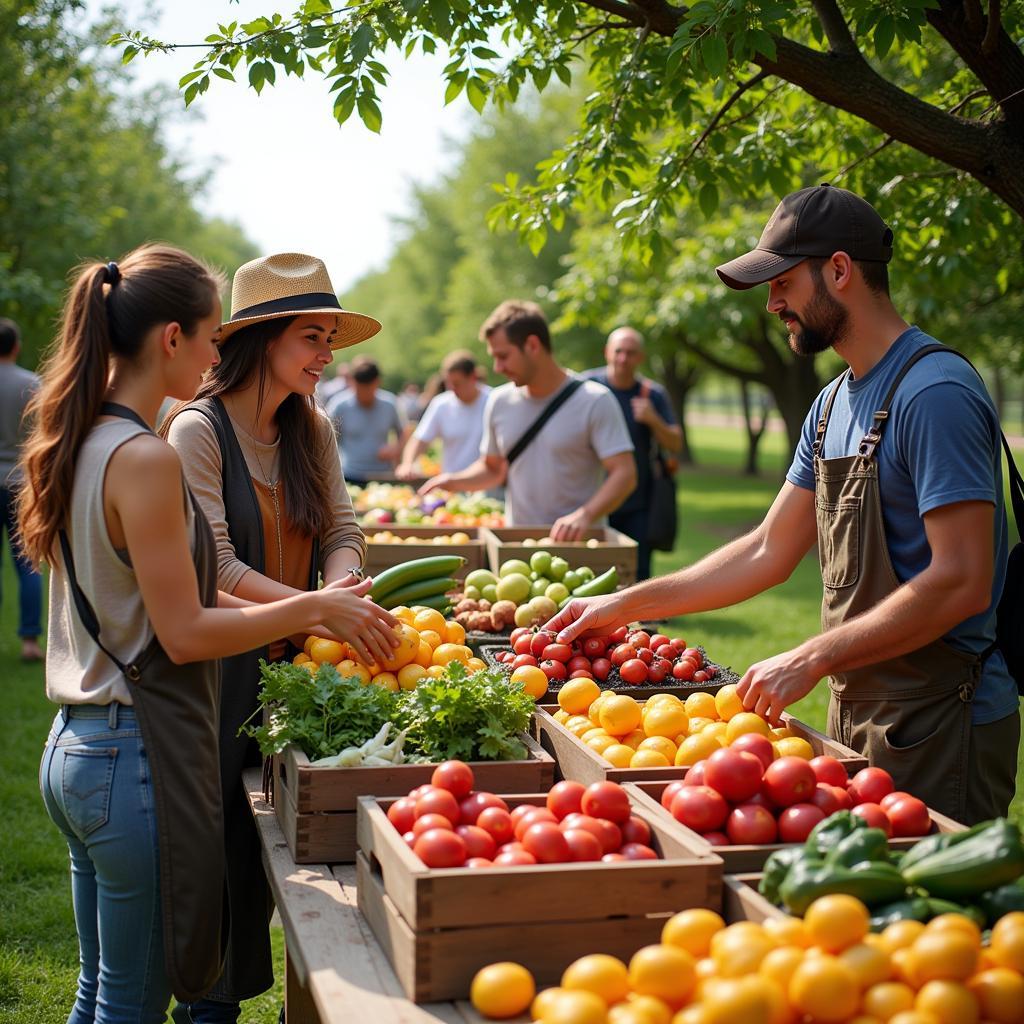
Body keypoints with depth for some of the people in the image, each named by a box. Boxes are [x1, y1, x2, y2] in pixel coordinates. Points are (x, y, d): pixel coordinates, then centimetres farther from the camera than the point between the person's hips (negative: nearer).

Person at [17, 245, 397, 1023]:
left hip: (74, 752, 9)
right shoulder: (145, 459, -19)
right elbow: (184, 632, -18)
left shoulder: (83, 445, 9)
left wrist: (299, 619, 13)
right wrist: (315, 608, -7)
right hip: (139, 758, -9)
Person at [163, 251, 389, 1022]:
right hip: (222, 671, -6)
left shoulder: (312, 430, 9)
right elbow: (209, 563, -19)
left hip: (296, 668, 6)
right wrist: (311, 607, -30)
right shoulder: (198, 431, -12)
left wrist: (341, 589, -18)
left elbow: (343, 529, 4)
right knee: (229, 848, 2)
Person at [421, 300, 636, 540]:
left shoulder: (594, 401, -7)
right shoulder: (499, 402, 9)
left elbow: (624, 474, -12)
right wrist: (452, 481, 2)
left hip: (578, 543, -4)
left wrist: (584, 515, -27)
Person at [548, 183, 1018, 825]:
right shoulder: (833, 404, 12)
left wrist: (812, 659, -23)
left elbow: (961, 581, -22)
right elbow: (769, 553, 17)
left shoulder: (936, 393, -17)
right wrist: (625, 606, 14)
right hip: (858, 715, 8)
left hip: (940, 729, -8)